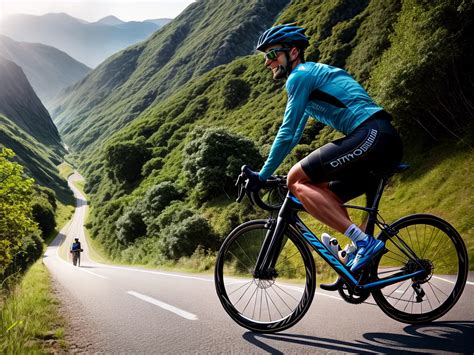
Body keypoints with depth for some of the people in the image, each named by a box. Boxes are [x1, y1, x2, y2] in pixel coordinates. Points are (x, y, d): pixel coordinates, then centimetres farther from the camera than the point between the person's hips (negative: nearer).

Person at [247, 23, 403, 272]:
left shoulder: (300, 75, -1)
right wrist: (264, 172, 33)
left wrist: (262, 175, 2)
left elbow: (287, 133, -6)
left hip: (371, 136, -10)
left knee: (296, 180, -10)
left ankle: (364, 242, -16)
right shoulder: (312, 75, 29)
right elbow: (294, 135, 33)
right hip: (386, 144, 10)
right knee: (325, 197, 16)